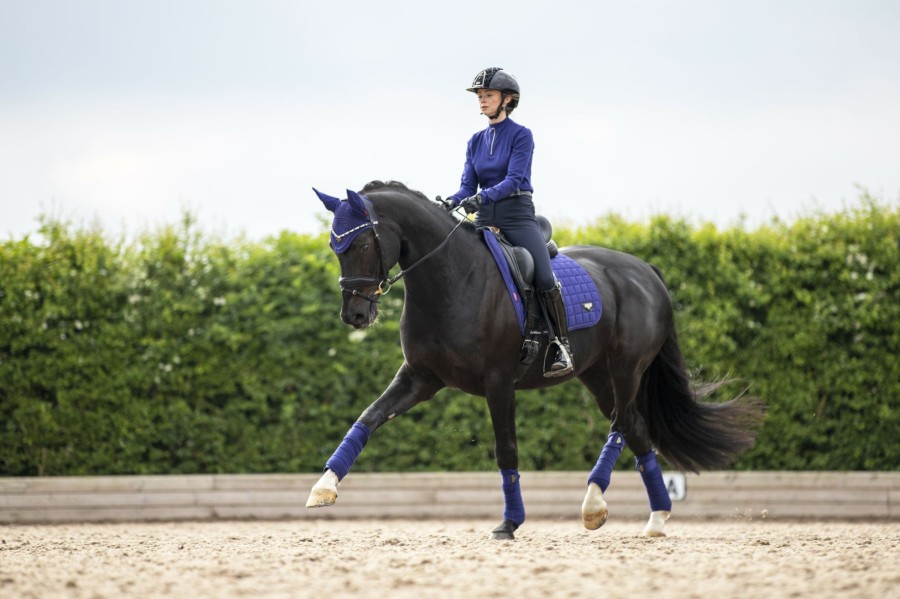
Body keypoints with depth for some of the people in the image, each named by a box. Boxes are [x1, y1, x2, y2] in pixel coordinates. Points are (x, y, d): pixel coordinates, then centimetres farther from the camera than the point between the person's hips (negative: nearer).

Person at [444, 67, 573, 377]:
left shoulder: (521, 136, -3)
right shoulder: (476, 141, 14)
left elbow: (514, 179, -15)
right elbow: (468, 185, 9)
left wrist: (483, 196, -30)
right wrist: (451, 202, -12)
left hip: (518, 215, -6)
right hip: (485, 219, 6)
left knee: (545, 279, -23)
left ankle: (561, 345, -12)